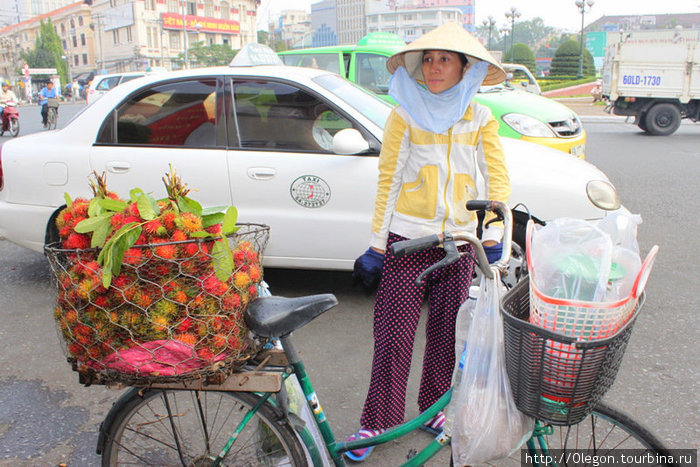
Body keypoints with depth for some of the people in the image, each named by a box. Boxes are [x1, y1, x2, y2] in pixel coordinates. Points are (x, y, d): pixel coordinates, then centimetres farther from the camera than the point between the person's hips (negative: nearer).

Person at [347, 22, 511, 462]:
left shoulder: (480, 120, 5)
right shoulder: (405, 116, 1)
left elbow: (498, 180, 0)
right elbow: (388, 182, 0)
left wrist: (493, 238, -13)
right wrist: (376, 244, -3)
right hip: (407, 239, -2)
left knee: (447, 332, 11)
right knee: (394, 334, -1)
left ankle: (435, 409, 32)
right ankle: (377, 421, 15)